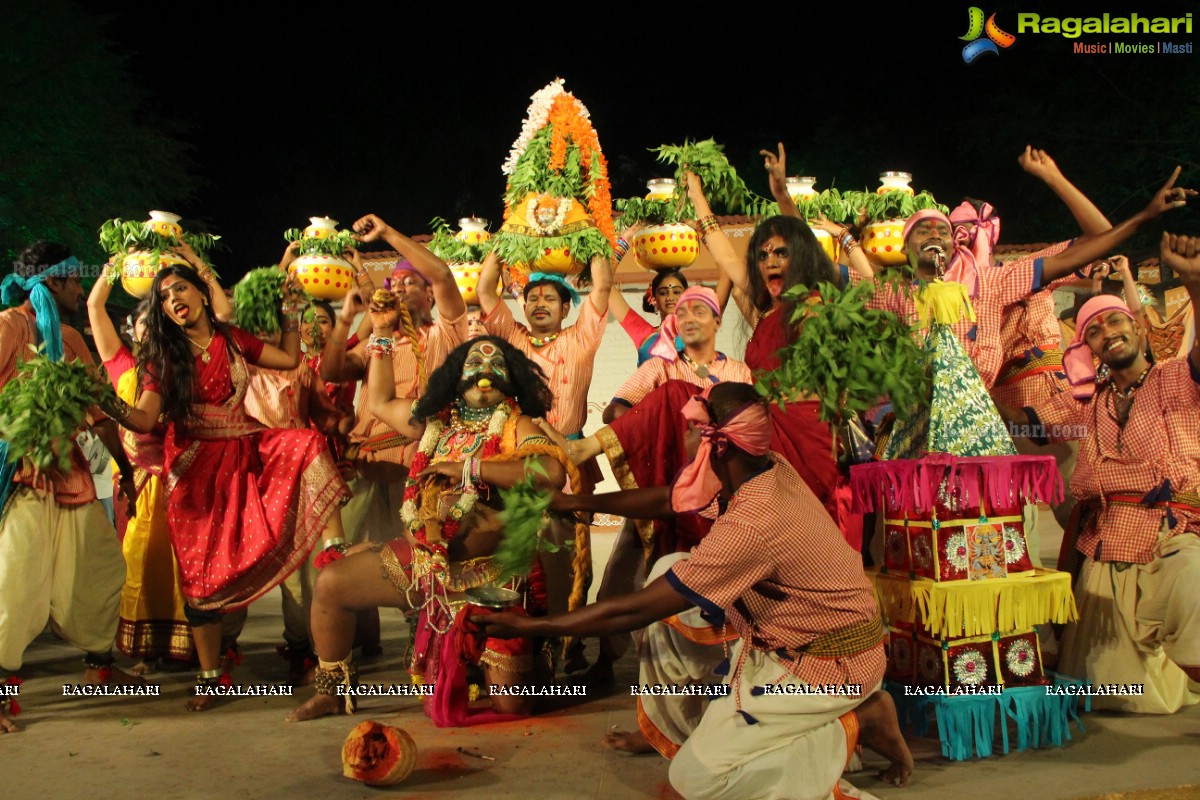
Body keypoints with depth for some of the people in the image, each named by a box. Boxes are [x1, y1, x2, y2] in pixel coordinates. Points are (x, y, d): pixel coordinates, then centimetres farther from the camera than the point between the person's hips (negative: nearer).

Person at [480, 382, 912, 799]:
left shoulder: (752, 525, -32)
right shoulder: (767, 468, -7)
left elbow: (634, 611, -26)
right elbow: (666, 499, 9)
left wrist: (529, 625, -18)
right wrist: (575, 503, 13)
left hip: (829, 664, -9)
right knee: (668, 578, 8)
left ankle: (853, 726, -1)